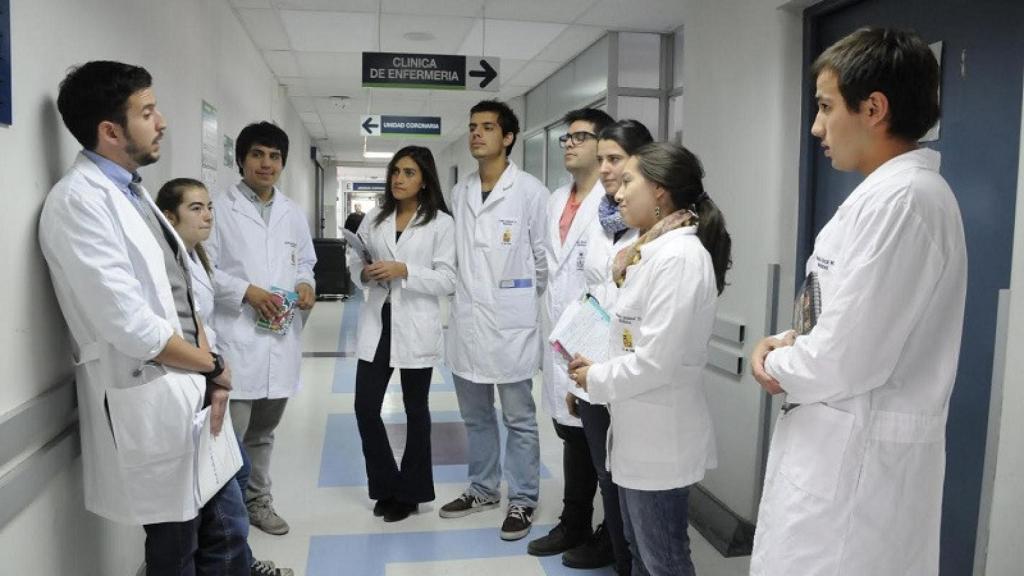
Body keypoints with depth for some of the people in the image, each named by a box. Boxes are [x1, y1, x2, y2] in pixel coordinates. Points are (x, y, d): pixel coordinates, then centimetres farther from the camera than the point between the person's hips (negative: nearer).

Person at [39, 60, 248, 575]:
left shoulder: (134, 192, 11)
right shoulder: (78, 200, -17)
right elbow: (130, 325, -24)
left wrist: (210, 373, -1)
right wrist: (212, 366, -8)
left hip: (194, 395, 8)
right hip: (150, 409, -8)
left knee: (228, 534, 19)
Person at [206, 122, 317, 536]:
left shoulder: (293, 213, 14)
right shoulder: (220, 208, -3)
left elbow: (305, 261, 20)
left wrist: (306, 284, -1)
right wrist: (246, 291, -18)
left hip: (282, 339, 6)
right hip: (236, 339, -5)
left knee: (263, 432, 18)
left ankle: (257, 500, 33)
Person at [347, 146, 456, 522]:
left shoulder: (441, 223, -4)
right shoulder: (374, 219, 11)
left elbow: (448, 281, -10)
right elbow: (354, 262, 12)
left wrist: (404, 271, -21)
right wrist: (364, 274, -11)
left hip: (416, 327, -4)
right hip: (377, 323, 4)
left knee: (415, 410, 10)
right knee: (365, 408, 3)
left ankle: (411, 491, 27)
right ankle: (387, 486, 24)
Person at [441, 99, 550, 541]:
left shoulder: (530, 191, -7)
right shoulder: (460, 193, 9)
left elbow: (545, 257, -3)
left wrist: (522, 300, 3)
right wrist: (464, 292, 9)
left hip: (510, 322, -6)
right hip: (466, 320, 6)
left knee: (519, 418, 6)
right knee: (475, 416, 17)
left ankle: (522, 500, 20)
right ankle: (483, 488, 33)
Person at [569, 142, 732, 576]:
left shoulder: (680, 256, -21)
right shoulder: (656, 251, 10)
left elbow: (657, 360, -25)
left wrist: (596, 379, -12)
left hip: (661, 438, -9)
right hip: (639, 432, 10)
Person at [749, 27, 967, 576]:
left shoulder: (900, 199, -21)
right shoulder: (892, 192, 12)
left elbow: (847, 358, -24)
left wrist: (779, 365, -5)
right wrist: (789, 342, 2)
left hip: (858, 453, -10)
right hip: (847, 441, 10)